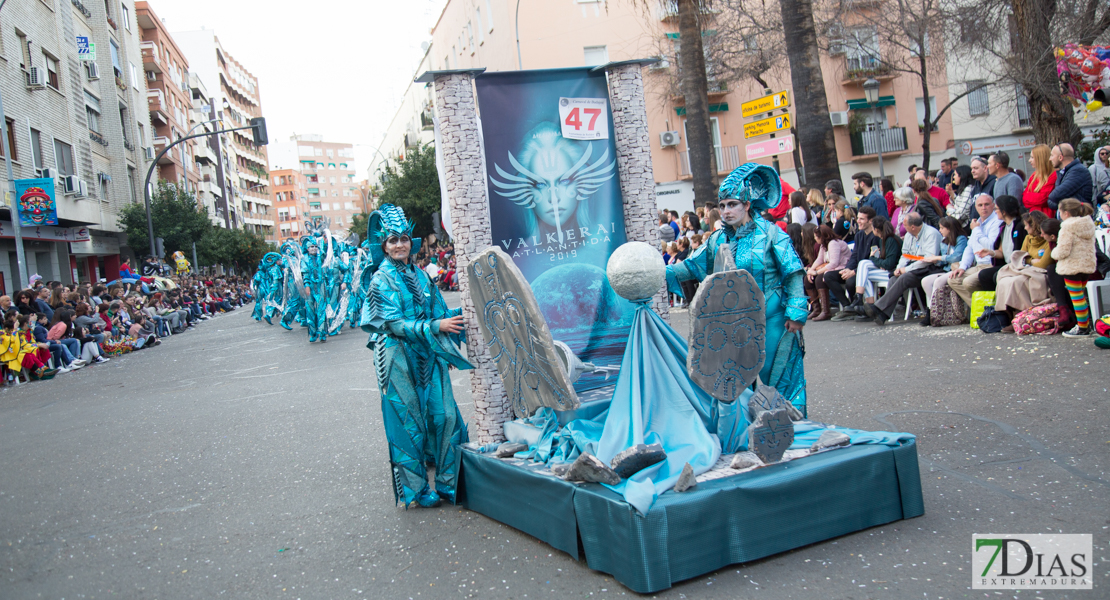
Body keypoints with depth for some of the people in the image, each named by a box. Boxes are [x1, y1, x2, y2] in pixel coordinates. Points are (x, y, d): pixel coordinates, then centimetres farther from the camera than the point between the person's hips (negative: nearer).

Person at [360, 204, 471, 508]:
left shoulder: (420, 275, 12)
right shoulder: (382, 280, -6)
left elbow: (438, 312, 17)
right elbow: (394, 324, -15)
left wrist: (459, 315, -2)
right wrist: (436, 326, -21)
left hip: (429, 354, 5)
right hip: (399, 357, -5)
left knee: (445, 415, 2)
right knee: (409, 420, 1)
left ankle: (448, 482, 15)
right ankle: (415, 488, 13)